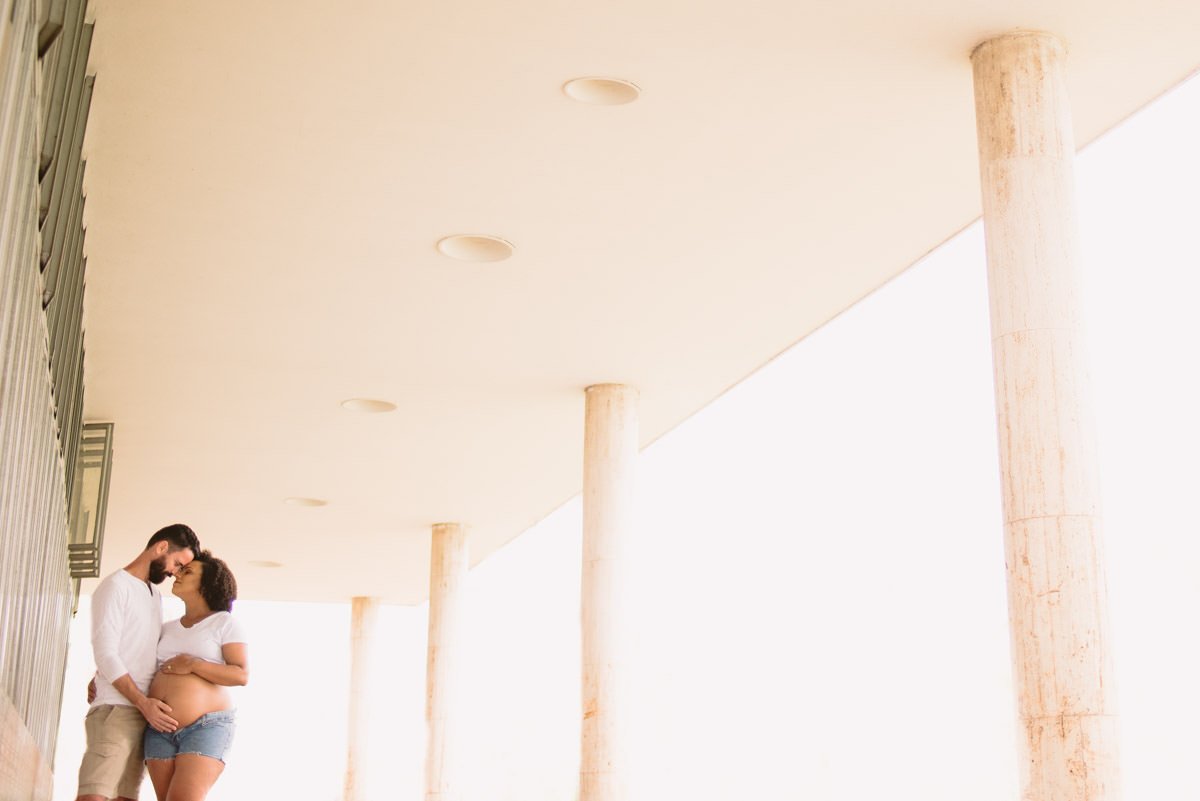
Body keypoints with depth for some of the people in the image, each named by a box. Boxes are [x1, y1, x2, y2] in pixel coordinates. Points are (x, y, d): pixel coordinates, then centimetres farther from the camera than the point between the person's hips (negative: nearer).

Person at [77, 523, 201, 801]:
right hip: (115, 709, -8)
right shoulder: (116, 585, -3)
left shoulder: (155, 594, 23)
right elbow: (105, 654, -11)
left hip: (144, 713, 8)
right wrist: (143, 703, -18)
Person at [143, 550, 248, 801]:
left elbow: (242, 675, -10)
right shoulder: (167, 629, 17)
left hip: (206, 727, -6)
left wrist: (193, 665, -17)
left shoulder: (225, 623, 0)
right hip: (161, 731, 6)